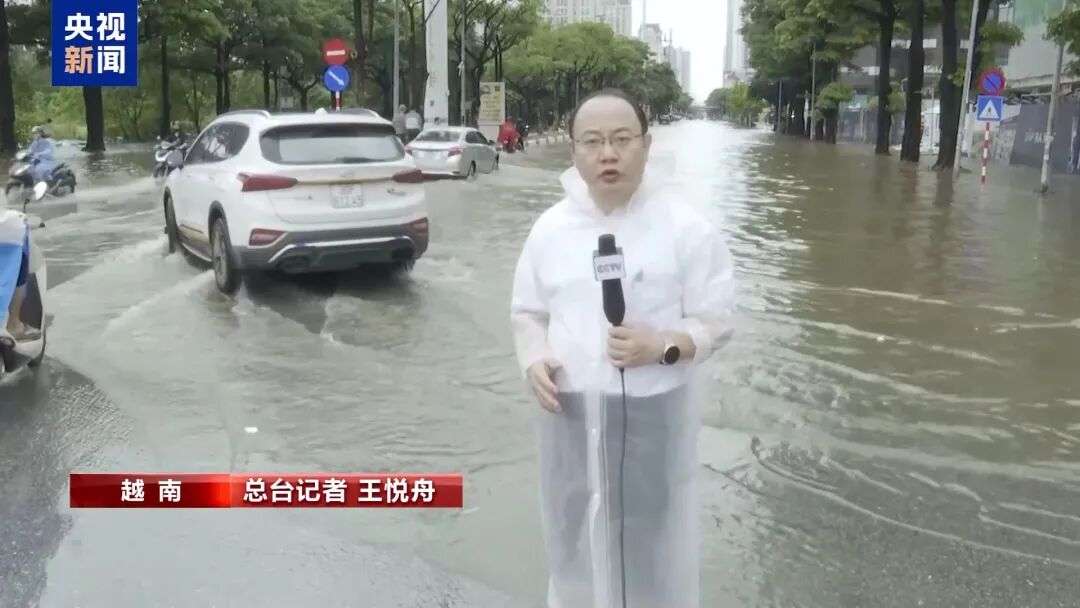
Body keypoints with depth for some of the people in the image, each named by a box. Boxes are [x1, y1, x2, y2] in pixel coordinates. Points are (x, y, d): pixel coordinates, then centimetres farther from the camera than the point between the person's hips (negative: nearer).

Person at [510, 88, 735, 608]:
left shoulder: (687, 226, -8)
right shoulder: (550, 227, 2)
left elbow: (716, 323, -5)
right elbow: (527, 312, 11)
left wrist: (664, 348, -23)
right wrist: (533, 361, -8)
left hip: (653, 414, -3)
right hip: (570, 413, 3)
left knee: (652, 543, 10)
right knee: (575, 535, 20)